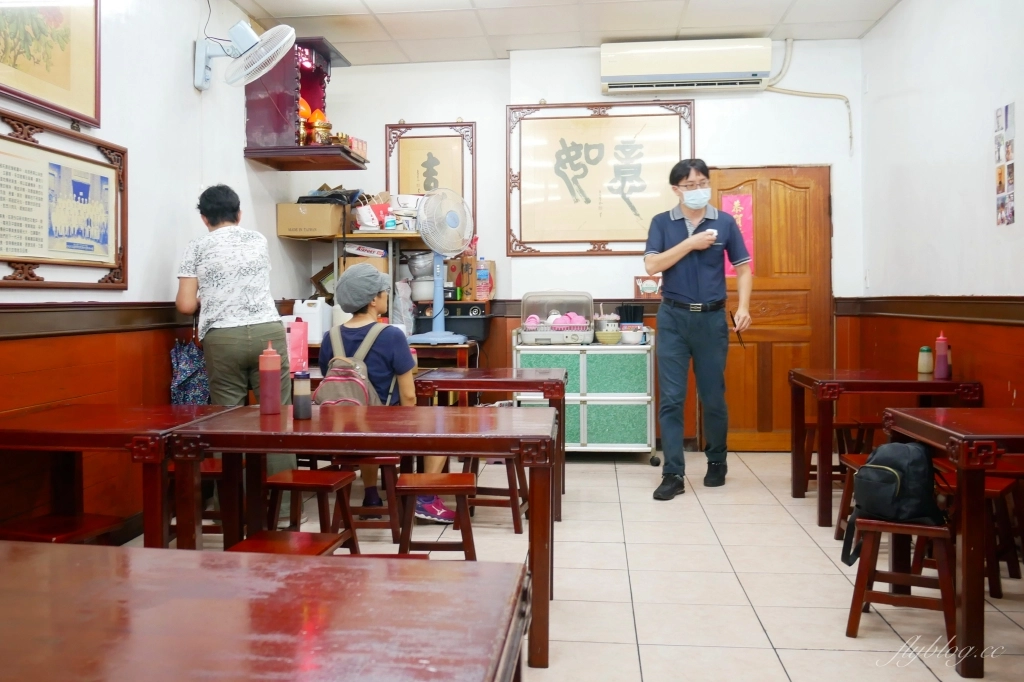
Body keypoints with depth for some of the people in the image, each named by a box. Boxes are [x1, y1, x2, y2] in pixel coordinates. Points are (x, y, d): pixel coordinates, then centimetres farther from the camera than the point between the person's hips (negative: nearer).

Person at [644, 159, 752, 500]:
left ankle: (717, 462, 29)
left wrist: (743, 306, -11)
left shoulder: (725, 222, 3)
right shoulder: (662, 223, 2)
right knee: (671, 398, -3)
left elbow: (743, 268, 3)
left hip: (712, 318, 1)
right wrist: (691, 243, -14)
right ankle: (673, 474, 2)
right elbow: (652, 265, -9)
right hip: (673, 318, 0)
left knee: (713, 397, 9)